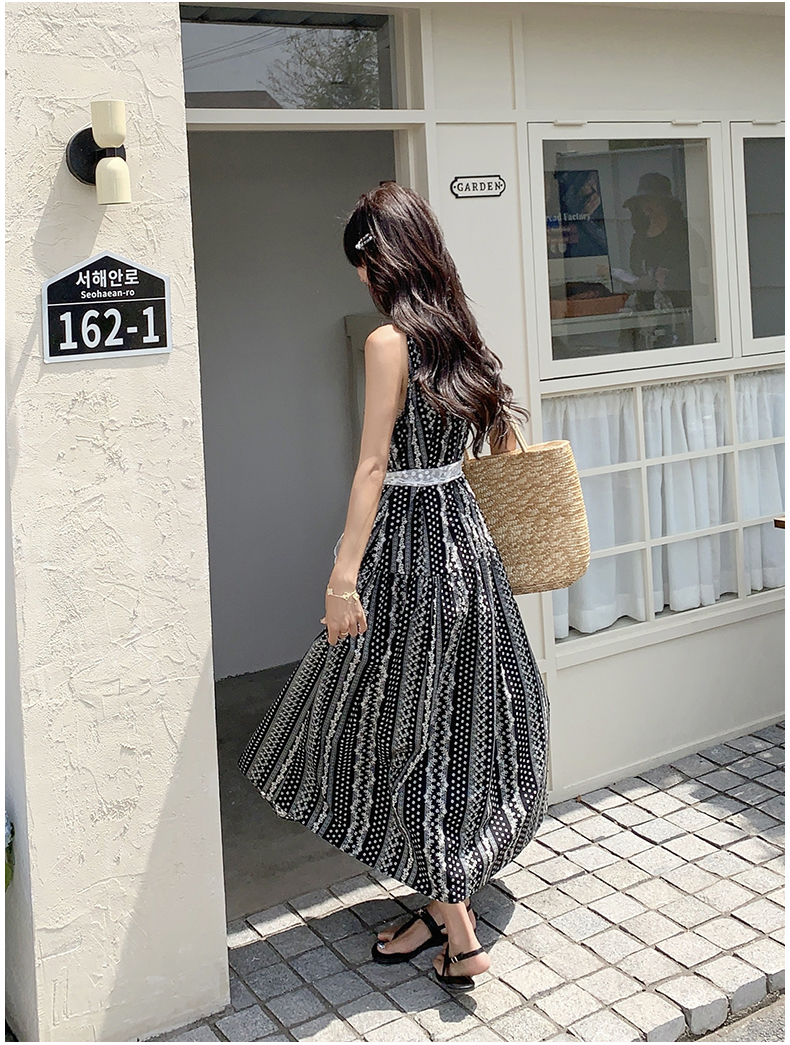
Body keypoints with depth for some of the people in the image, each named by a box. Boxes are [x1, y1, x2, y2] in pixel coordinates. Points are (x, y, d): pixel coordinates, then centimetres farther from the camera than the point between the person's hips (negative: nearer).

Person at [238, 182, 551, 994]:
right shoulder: (458, 333, 9)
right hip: (465, 532, 8)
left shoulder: (389, 341, -14)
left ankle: (456, 932, 9)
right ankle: (445, 904, 29)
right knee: (454, 727, 15)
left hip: (408, 546, -8)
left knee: (401, 731, 3)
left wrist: (343, 576, -21)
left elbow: (374, 466, -20)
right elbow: (504, 436, 18)